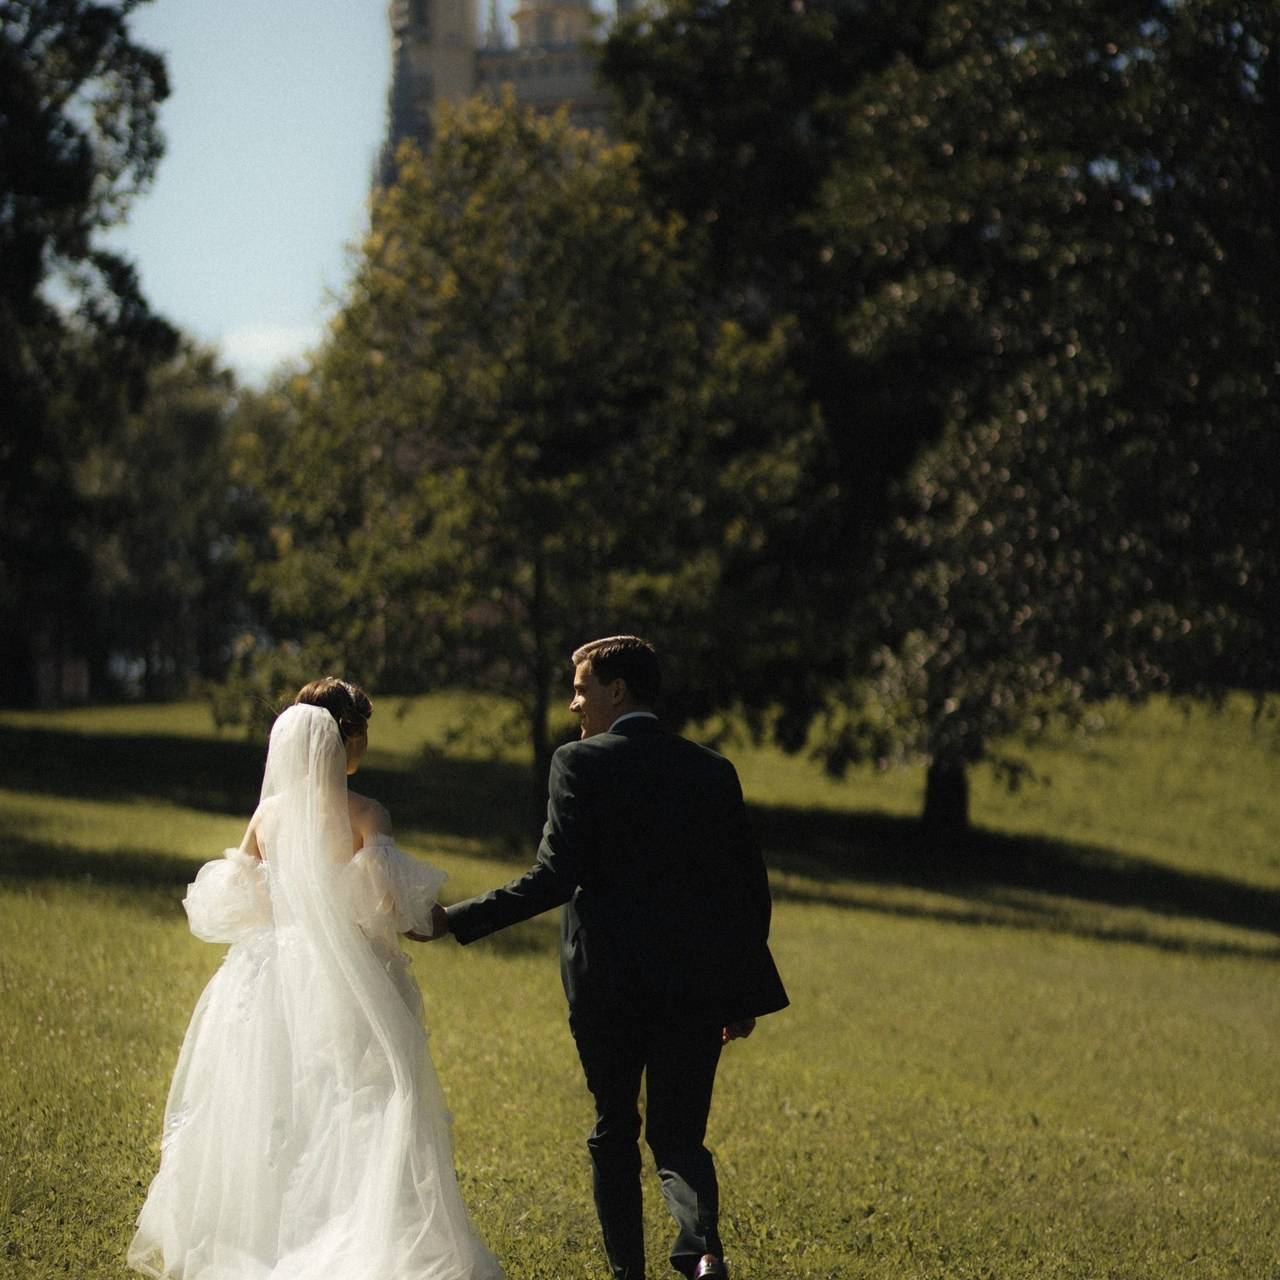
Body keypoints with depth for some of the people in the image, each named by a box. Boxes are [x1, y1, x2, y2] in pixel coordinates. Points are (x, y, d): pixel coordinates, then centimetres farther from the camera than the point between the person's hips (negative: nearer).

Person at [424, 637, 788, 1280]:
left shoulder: (581, 763, -6)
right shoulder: (712, 770, 8)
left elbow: (554, 878, -15)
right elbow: (750, 888, 9)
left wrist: (457, 919, -8)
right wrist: (744, 996, 17)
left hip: (606, 985, -3)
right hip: (695, 989, 3)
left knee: (614, 1134, 13)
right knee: (679, 1135, 8)